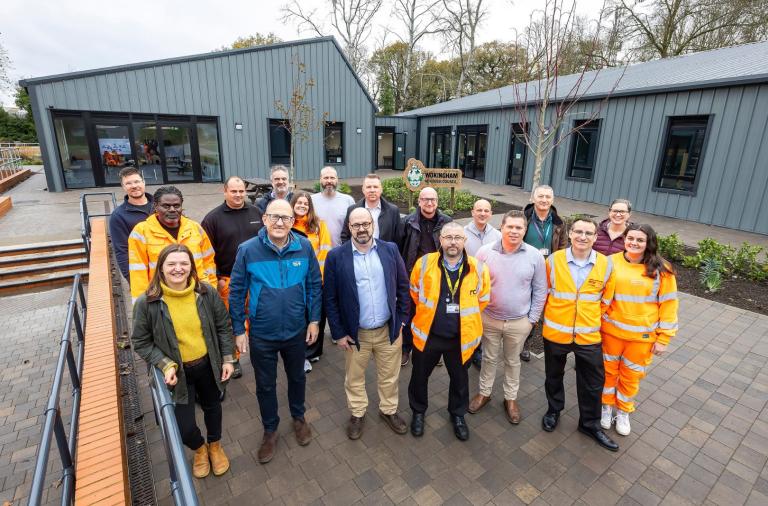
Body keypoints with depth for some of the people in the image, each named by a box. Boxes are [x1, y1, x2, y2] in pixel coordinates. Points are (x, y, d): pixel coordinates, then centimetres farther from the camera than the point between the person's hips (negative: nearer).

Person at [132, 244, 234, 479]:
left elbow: (223, 327, -3)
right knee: (184, 427, 1)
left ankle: (215, 445, 54)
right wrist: (166, 365, -17)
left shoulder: (206, 292, -15)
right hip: (177, 372, -1)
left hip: (208, 365, 2)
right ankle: (199, 449, 39)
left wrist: (227, 359, -4)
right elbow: (141, 342, -6)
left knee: (212, 406, 23)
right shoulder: (147, 302, -18)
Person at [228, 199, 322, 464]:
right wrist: (239, 330, -5)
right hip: (261, 334, -1)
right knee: (265, 385, 18)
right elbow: (236, 292, -7)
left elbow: (314, 285, -2)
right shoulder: (248, 250, -16)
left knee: (297, 377, 23)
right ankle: (270, 430, 43)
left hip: (296, 331, 1)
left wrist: (314, 320, -1)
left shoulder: (304, 247, -12)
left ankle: (299, 417, 50)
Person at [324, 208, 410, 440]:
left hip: (389, 330, 2)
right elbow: (330, 298, -7)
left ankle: (389, 410, 45)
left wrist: (402, 319, 0)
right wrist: (338, 333, -6)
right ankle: (357, 414, 44)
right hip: (355, 333, -1)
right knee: (354, 378, 19)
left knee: (389, 376, 19)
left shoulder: (390, 250, -5)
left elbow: (403, 286, 2)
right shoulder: (336, 256, -11)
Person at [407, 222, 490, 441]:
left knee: (460, 379, 21)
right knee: (419, 375, 18)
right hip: (427, 334, 0)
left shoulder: (477, 268, -10)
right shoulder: (425, 263, -12)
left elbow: (483, 299, 6)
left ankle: (458, 414, 49)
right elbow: (415, 292, 5)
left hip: (462, 337, 1)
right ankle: (418, 411, 46)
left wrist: (466, 315, 9)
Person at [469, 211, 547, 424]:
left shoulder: (535, 256, -9)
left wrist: (532, 318, -1)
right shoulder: (485, 252, -10)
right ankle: (484, 392, 39)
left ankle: (510, 398, 39)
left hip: (519, 322, 0)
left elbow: (540, 291, -1)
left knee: (512, 361, 18)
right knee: (489, 358, 18)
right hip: (489, 318, 0)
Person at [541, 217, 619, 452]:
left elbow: (606, 300, 6)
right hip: (555, 332, -1)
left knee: (593, 382, 15)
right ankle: (553, 410, 45)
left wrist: (592, 318, 10)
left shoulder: (606, 264, -8)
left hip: (589, 336, 1)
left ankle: (590, 423, 38)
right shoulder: (553, 260, -12)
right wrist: (553, 315, 7)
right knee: (554, 376, 19)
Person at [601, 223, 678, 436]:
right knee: (608, 371, 16)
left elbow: (668, 304, -4)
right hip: (611, 330, 0)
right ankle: (606, 407, 38)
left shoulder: (660, 270, -9)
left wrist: (663, 338, -4)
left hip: (642, 336, 0)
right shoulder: (611, 263, -8)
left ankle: (623, 412, 39)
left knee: (631, 376, 16)